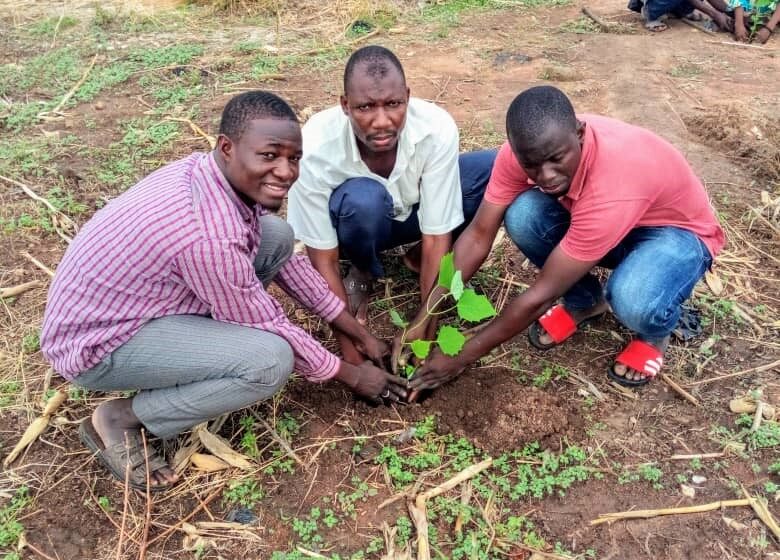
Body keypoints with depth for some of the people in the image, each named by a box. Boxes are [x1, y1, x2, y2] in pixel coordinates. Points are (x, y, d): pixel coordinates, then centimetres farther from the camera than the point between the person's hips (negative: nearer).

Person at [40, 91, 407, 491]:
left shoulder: (219, 175, -9)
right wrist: (348, 373, -6)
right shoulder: (207, 236, -35)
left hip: (126, 300, 8)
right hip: (98, 342, -8)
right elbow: (267, 326, -21)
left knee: (277, 236, -1)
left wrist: (361, 336, 5)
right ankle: (119, 420, -7)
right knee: (270, 360, -27)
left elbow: (287, 261, 4)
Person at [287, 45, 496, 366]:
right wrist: (350, 346, -28)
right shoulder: (316, 148, -35)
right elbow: (322, 260, -26)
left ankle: (419, 258, 0)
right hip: (359, 220, -2)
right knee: (363, 199, -38)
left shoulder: (437, 129, -32)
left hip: (415, 211, 2)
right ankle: (363, 273, -4)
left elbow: (437, 238, -26)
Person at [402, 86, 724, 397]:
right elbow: (479, 235, -17)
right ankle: (584, 301, 4)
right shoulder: (524, 150, -25)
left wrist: (462, 357, -28)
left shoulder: (613, 185, -41)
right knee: (522, 215, -24)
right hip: (602, 222, 5)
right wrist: (425, 318, -24)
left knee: (634, 303, -38)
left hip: (677, 231, -5)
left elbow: (542, 294, -35)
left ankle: (655, 332, 1)